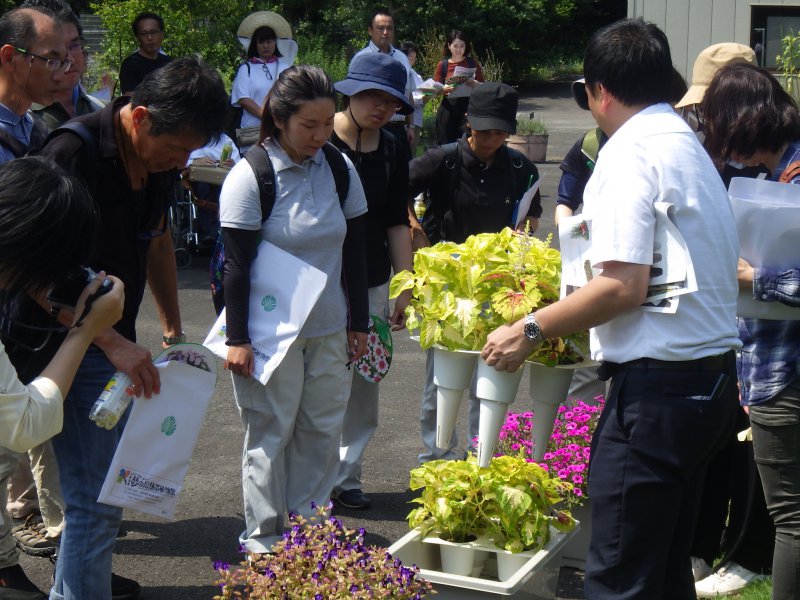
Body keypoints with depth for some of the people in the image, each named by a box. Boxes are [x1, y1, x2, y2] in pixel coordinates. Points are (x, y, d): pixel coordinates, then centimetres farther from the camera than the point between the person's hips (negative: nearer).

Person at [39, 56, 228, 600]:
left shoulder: (160, 160, 4)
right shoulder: (74, 154, -21)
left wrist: (174, 329, 19)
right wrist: (113, 342, -27)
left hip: (119, 345, 8)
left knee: (107, 490, 19)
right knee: (97, 502, -9)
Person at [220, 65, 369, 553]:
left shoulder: (340, 169, 3)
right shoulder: (250, 177, -12)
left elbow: (355, 253, 10)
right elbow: (237, 266, -11)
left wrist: (358, 323, 10)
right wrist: (238, 338, -11)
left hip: (329, 329, 5)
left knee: (323, 429, 9)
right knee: (271, 432, 4)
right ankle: (263, 536, 17)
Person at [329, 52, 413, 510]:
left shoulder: (391, 152, 8)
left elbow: (397, 223, 13)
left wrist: (407, 285, 10)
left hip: (372, 284, 5)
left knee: (363, 385, 8)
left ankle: (347, 476, 20)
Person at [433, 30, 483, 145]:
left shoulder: (473, 63, 6)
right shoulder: (442, 65, 6)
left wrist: (474, 83, -15)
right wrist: (445, 89, -16)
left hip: (469, 107, -1)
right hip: (448, 109, 1)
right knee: (447, 144, -2)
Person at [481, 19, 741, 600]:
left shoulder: (631, 151, -12)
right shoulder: (690, 145, 17)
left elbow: (623, 286, -21)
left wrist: (531, 329, -11)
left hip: (657, 385, -10)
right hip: (712, 380, 10)